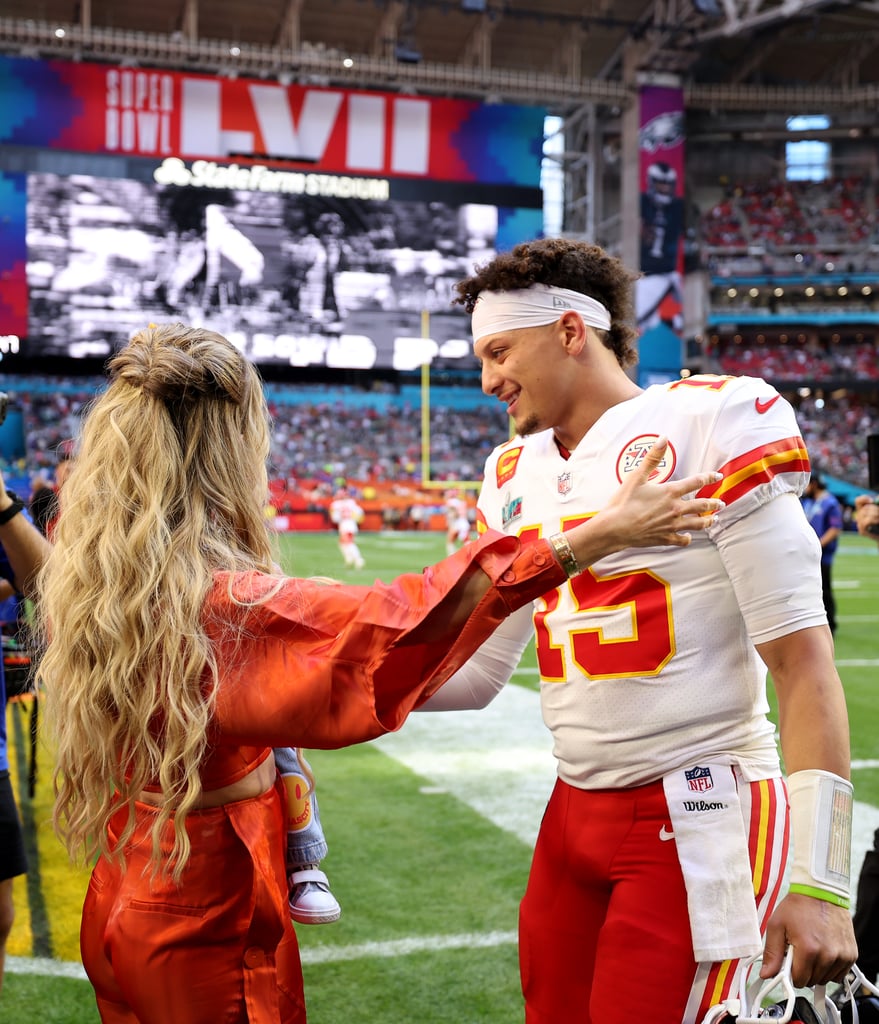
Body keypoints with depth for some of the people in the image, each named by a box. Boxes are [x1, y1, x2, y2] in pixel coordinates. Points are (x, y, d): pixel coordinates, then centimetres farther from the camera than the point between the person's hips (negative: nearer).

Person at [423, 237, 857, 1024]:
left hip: (701, 819, -6)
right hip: (576, 814, 7)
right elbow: (477, 673, 15)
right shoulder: (517, 477, 10)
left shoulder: (709, 427, -11)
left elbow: (802, 658, -14)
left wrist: (818, 883, -17)